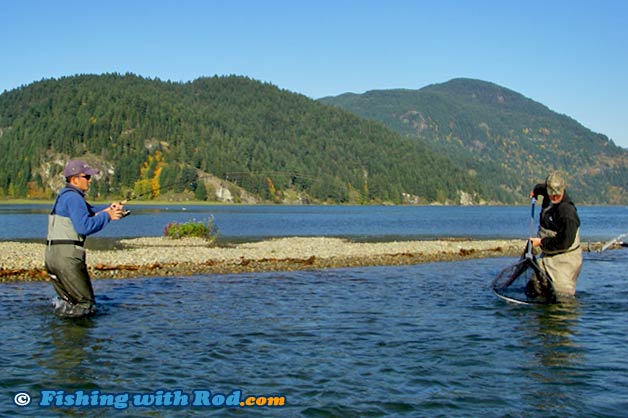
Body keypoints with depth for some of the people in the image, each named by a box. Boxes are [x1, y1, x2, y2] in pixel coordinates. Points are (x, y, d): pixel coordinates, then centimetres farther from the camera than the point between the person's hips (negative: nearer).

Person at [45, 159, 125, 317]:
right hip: (67, 256, -9)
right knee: (86, 303, -2)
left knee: (68, 301, 20)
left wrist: (109, 210, 5)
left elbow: (90, 214, 22)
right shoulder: (73, 197, -11)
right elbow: (84, 226, -21)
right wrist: (107, 216, -11)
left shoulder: (64, 195, 21)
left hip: (52, 254, 9)